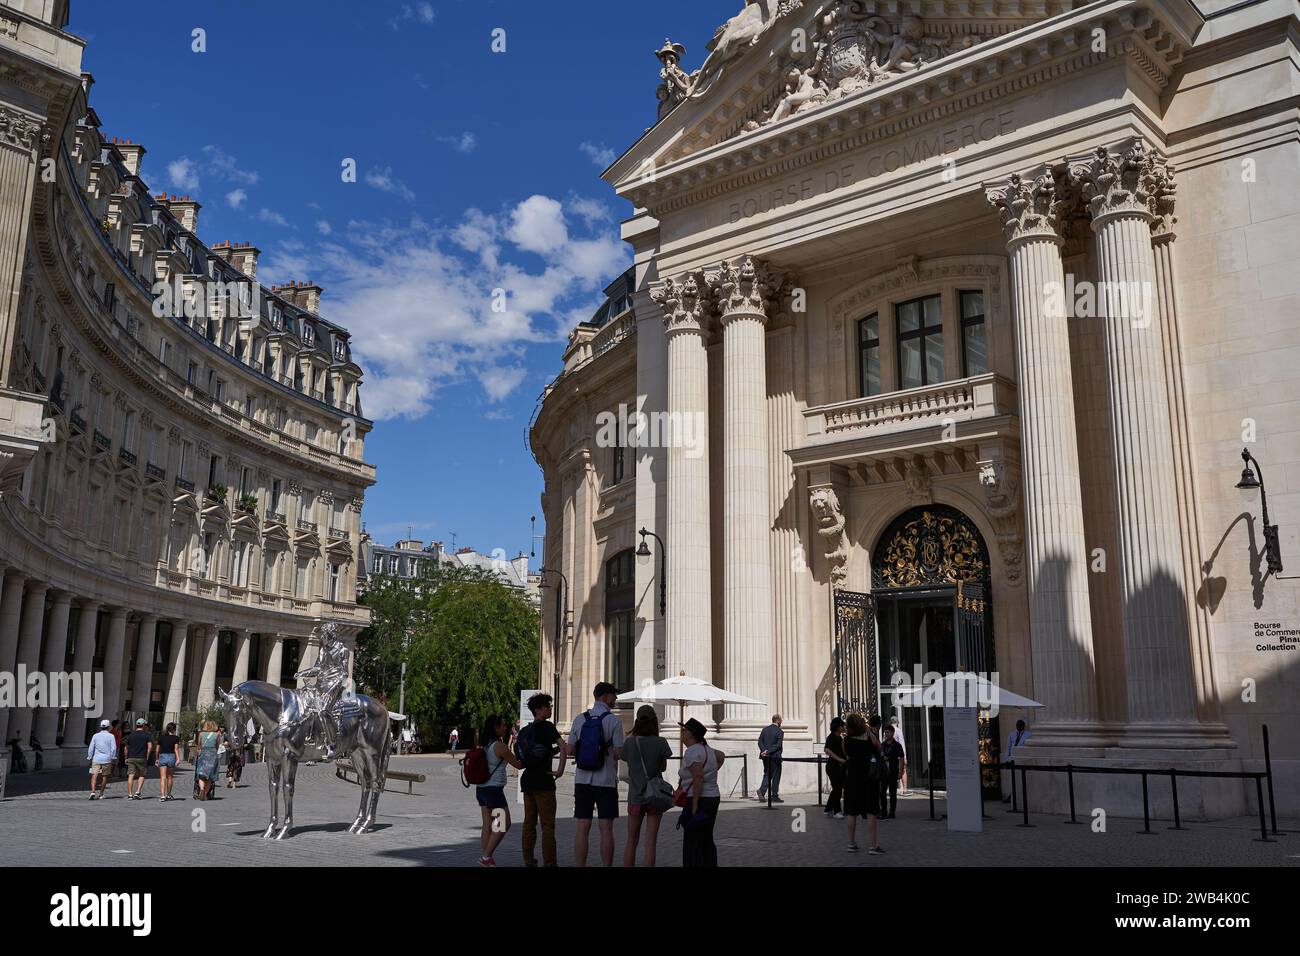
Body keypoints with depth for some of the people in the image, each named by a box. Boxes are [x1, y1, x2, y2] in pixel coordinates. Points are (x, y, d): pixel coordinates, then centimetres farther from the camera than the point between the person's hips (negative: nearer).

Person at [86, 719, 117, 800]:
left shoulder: (95, 736, 5)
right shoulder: (111, 736, 0)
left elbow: (91, 748, 5)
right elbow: (113, 748, -5)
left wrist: (90, 757, 13)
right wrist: (112, 758, 3)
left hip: (96, 759, 0)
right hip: (107, 759, 0)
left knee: (94, 776, -6)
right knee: (104, 776, 12)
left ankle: (93, 791, -26)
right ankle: (101, 794, 18)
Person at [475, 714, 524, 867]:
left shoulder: (484, 745, 9)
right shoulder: (499, 746, -13)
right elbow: (518, 765, -7)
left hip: (481, 789, 8)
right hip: (494, 789, -8)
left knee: (487, 826, 10)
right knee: (504, 824, -2)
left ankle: (488, 860, 11)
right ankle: (486, 857, -5)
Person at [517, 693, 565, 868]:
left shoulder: (524, 731, 14)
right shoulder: (547, 726, -7)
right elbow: (563, 747, -21)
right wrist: (560, 770, -17)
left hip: (527, 780, 7)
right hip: (543, 781, -7)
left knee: (529, 822, 12)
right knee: (547, 824, -3)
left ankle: (528, 859, 14)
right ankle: (549, 861, -3)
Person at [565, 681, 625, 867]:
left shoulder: (580, 719, 3)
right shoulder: (614, 720, -7)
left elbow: (569, 751, 4)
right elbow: (618, 753, -10)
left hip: (583, 781, 3)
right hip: (606, 781, -3)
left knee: (582, 828, 6)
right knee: (606, 829, 3)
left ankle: (579, 865, 7)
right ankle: (606, 865, 5)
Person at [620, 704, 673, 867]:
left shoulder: (630, 742, -6)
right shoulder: (660, 742, -10)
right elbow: (663, 767, 2)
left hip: (635, 797, 2)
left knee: (631, 842, 14)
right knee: (650, 843, 3)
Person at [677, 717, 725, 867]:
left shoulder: (691, 752, -15)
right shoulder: (705, 748, 12)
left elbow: (698, 777, -24)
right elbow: (722, 756, 31)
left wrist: (694, 805, -24)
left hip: (699, 800, -9)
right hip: (713, 797, 9)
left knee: (693, 844, -5)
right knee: (707, 841, 15)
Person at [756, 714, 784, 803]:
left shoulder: (765, 729, 8)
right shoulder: (780, 732, -9)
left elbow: (760, 741, 1)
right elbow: (777, 745, -17)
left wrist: (764, 750, -9)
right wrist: (768, 752, -18)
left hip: (766, 757, 5)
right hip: (775, 757, -5)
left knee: (767, 775, 15)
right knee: (776, 776, 5)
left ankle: (761, 790, -5)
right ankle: (775, 797, 8)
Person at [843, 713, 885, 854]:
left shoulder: (847, 741, -8)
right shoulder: (871, 739, -11)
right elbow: (879, 750, 8)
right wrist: (869, 731, 7)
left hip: (852, 779, 2)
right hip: (869, 779, -1)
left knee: (852, 813, 11)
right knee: (871, 813, 2)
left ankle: (851, 843, 16)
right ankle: (873, 845, -1)